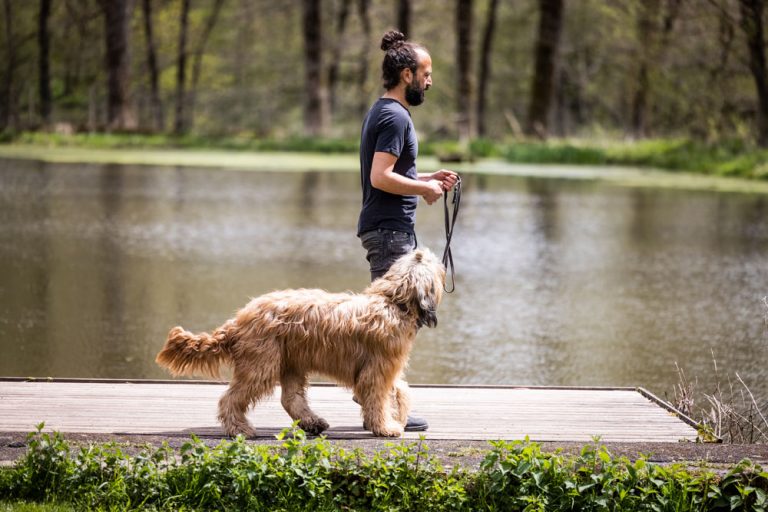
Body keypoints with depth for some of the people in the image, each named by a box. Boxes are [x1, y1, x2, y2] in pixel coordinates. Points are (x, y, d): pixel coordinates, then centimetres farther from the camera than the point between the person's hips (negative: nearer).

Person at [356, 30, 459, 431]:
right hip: (390, 230, -11)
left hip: (388, 228, 11)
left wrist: (428, 178, 17)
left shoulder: (383, 112, 18)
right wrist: (425, 189, -12)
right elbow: (381, 177, -23)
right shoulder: (395, 117, -15)